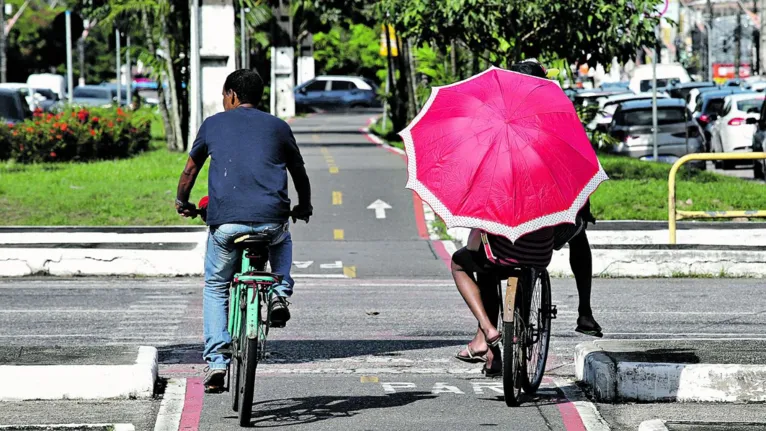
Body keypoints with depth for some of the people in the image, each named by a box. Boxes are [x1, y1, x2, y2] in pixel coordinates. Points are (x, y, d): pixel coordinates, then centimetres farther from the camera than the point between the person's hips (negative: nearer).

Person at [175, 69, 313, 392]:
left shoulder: (213, 124, 13)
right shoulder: (278, 127, 15)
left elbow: (190, 170, 23)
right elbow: (299, 172, 24)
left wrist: (182, 203, 41)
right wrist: (304, 208, 42)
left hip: (225, 222, -1)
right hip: (271, 219, 1)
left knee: (215, 288, 18)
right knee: (282, 240, 38)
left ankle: (216, 361, 6)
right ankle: (280, 293, 13)